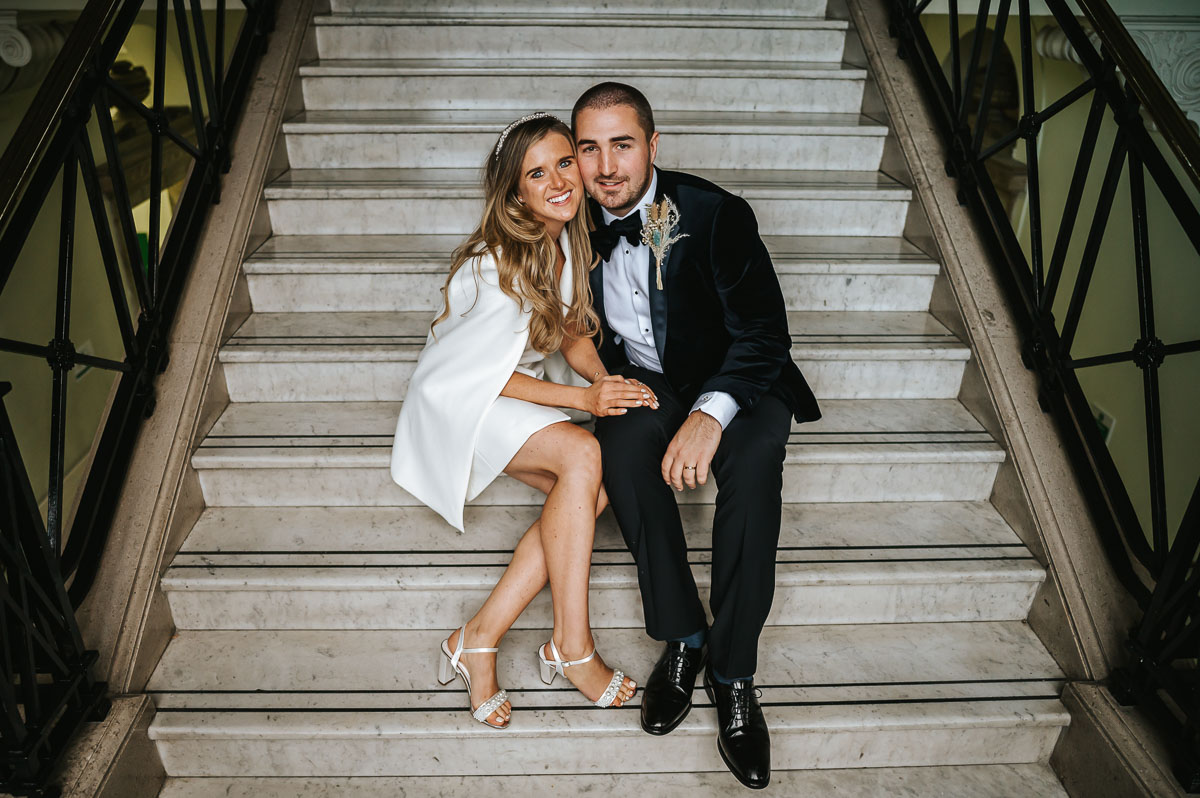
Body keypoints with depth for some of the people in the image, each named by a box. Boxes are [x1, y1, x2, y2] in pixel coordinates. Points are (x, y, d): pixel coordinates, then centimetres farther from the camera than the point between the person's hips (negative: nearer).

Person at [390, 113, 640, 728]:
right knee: (583, 454, -30)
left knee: (595, 490, -18)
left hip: (517, 390, 7)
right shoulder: (496, 263, -24)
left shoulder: (569, 239, -1)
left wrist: (608, 381, -14)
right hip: (458, 396, -7)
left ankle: (478, 639, -14)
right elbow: (490, 374, -19)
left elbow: (572, 332, 5)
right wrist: (582, 398, -24)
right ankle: (572, 647, -20)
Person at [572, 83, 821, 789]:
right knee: (623, 443, -32)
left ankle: (733, 673, -21)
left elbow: (764, 331, -20)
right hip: (645, 385, 3)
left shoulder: (717, 214, -16)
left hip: (734, 383, -2)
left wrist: (711, 412, -36)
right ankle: (683, 638, -16)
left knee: (755, 457, -34)